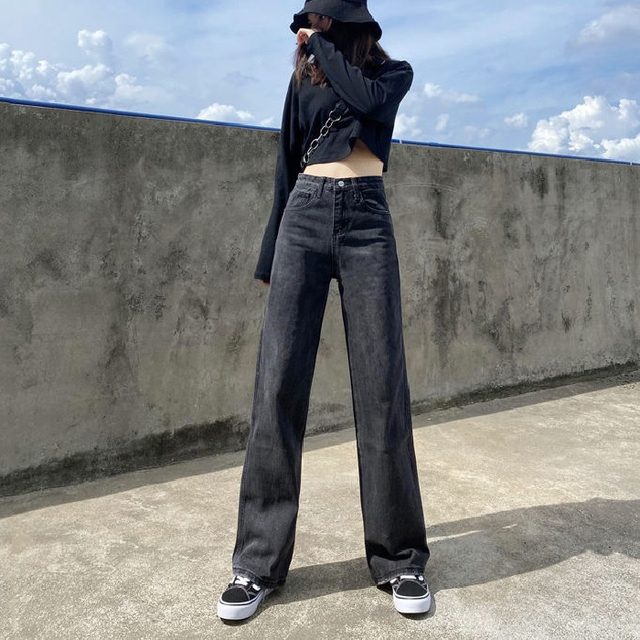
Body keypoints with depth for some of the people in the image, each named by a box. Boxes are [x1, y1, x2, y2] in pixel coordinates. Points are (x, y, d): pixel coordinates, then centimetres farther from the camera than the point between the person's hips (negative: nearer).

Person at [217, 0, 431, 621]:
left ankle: (399, 556, 7)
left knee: (381, 387, -6)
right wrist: (271, 254, 15)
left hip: (366, 221, -2)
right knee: (277, 385, -8)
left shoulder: (392, 72, 14)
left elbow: (368, 100, -11)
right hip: (303, 218, 2)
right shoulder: (302, 81, 21)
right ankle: (259, 561, 1)